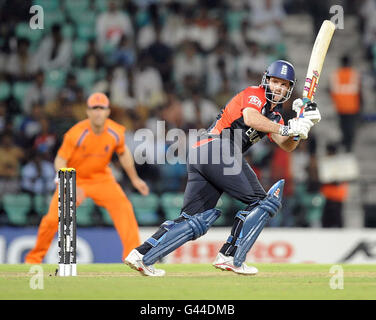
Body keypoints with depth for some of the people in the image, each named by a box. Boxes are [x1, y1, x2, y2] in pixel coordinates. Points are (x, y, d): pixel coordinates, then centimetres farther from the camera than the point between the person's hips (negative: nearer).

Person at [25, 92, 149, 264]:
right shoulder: (76, 133, -25)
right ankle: (34, 258, 11)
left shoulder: (116, 132, -14)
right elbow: (60, 161, -19)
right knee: (53, 218, -12)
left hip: (101, 178, 3)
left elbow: (123, 153, 7)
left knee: (123, 207, -19)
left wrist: (134, 179, 10)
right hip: (74, 179, -3)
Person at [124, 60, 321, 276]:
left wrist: (302, 125, 0)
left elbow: (287, 146, 17)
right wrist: (286, 128, -23)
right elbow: (250, 119, -19)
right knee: (260, 201, -7)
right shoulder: (254, 94, 2)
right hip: (218, 149, -9)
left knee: (197, 218, 4)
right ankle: (231, 258, -10)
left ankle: (142, 255, -4)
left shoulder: (274, 115, 29)